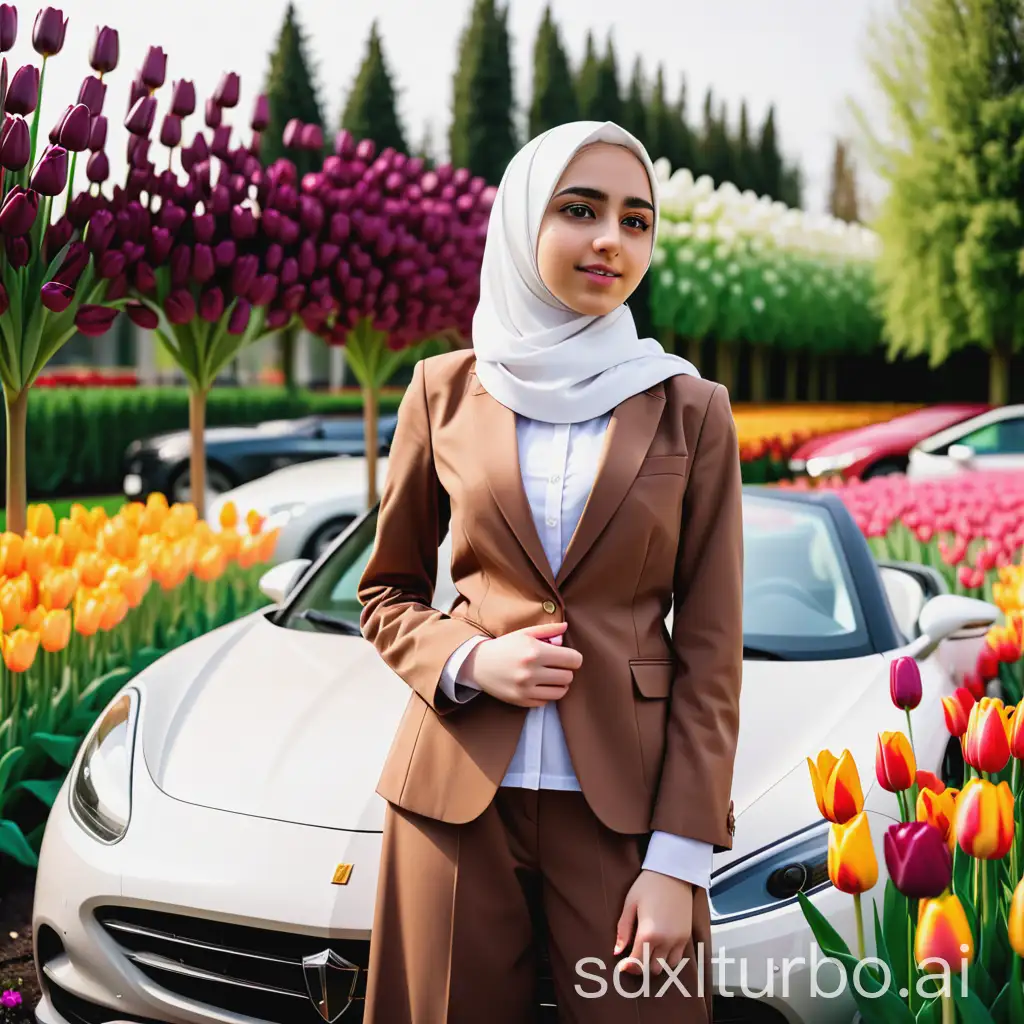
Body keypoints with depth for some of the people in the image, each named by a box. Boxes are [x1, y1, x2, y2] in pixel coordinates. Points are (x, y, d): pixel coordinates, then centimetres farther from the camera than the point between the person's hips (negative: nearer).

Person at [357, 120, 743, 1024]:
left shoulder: (689, 409, 2)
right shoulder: (446, 391, 5)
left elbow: (710, 651, 0)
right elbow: (387, 595, 14)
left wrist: (678, 860, -6)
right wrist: (466, 663, -8)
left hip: (623, 804, -1)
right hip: (457, 791, 1)